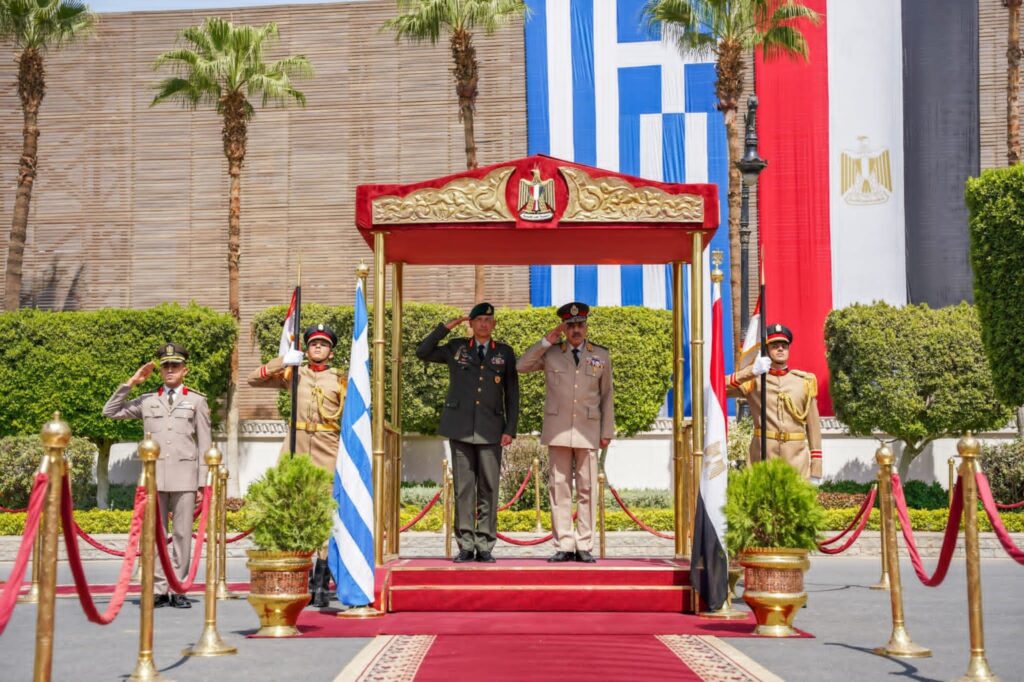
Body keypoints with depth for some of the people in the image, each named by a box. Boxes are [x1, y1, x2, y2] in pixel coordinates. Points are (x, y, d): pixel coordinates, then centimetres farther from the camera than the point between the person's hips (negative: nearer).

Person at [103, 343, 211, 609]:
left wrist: (203, 482, 1)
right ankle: (159, 590, 3)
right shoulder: (147, 400, 14)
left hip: (185, 476, -1)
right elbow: (109, 412, 15)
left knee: (182, 533, 0)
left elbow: (204, 444, 7)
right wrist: (131, 383, 8)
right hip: (154, 475, 1)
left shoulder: (197, 401, 10)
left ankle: (178, 589, 5)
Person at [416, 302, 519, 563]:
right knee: (463, 487, 0)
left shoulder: (505, 353, 10)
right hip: (461, 428, 0)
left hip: (490, 430, 0)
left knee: (489, 488, 0)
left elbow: (512, 394, 10)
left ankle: (485, 546, 5)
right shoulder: (456, 348, 11)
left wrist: (510, 429, 2)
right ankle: (466, 546, 4)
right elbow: (422, 353, 10)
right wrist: (445, 327, 3)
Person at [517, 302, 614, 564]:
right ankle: (564, 546, 2)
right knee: (559, 488, -1)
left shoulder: (601, 355, 11)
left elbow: (607, 395, 12)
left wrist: (607, 432, 8)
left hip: (588, 432, 0)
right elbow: (521, 366, 2)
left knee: (587, 490, 0)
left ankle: (585, 546, 5)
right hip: (558, 431, 0)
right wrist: (546, 341, -2)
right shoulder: (550, 353, 9)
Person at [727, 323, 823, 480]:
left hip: (797, 457, 2)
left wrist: (816, 469, 4)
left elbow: (813, 426, 9)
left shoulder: (805, 382, 9)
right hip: (763, 457, -1)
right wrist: (751, 372, -24)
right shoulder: (754, 379, 4)